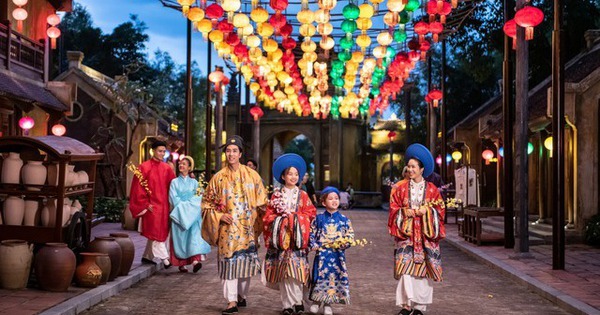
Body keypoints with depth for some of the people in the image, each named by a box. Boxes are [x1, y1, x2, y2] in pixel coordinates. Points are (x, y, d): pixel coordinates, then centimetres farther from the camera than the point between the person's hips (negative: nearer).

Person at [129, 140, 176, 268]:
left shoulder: (167, 168, 7)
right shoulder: (144, 167, -6)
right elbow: (139, 187, -7)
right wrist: (145, 204, -10)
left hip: (164, 205, 6)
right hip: (152, 205, -5)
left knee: (157, 232, 11)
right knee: (156, 231, -7)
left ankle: (147, 256, 24)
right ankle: (164, 258, -6)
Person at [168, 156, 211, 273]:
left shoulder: (194, 182, 12)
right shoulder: (174, 182, 9)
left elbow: (197, 198, 4)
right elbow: (174, 199, -1)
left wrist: (187, 205, -8)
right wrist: (183, 206, -9)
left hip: (192, 214, 0)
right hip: (179, 215, 0)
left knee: (194, 233, -15)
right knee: (180, 237, -4)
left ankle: (195, 260, -28)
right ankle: (181, 263, 0)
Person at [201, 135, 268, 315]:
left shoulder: (251, 175, 2)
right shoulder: (218, 178, 1)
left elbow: (261, 201, 8)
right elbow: (207, 202, 6)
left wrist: (259, 220, 0)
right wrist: (219, 216, -8)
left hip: (247, 228, 1)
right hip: (228, 228, -1)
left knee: (246, 261, 7)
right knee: (229, 262, -5)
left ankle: (242, 295, 25)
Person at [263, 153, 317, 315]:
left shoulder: (302, 195, 8)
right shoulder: (276, 195, 9)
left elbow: (310, 212, 3)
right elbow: (269, 215, 5)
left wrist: (295, 217, -7)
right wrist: (282, 219, -10)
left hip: (297, 237, -1)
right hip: (281, 236, 1)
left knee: (295, 269, -9)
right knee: (282, 270, -2)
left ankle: (296, 301, -1)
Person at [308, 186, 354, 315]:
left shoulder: (344, 219, 2)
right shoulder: (319, 218, 2)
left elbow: (350, 236, 1)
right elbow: (311, 233, 5)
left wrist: (343, 244, -15)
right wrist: (313, 245, -8)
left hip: (337, 254, 0)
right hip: (322, 253, 0)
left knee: (335, 277, 3)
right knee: (320, 276, 4)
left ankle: (328, 304, 15)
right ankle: (317, 300, 21)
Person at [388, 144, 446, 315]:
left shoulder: (432, 189, 5)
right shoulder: (401, 188, 5)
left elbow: (439, 209, 4)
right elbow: (394, 209, 4)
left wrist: (426, 211, -13)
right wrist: (405, 212, -13)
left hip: (425, 233, 0)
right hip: (406, 232, 0)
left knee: (423, 268, 0)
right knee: (405, 266, -12)